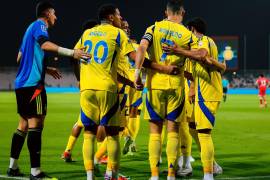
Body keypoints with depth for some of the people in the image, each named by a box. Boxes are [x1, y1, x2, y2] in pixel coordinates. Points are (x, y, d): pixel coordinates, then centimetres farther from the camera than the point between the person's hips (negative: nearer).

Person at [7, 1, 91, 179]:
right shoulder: (40, 25, -5)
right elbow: (44, 44, -27)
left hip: (22, 83, 10)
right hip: (33, 83, -10)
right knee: (36, 124, -10)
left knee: (24, 124, 16)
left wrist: (45, 69, 36)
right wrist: (71, 52, -38)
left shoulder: (31, 28, 23)